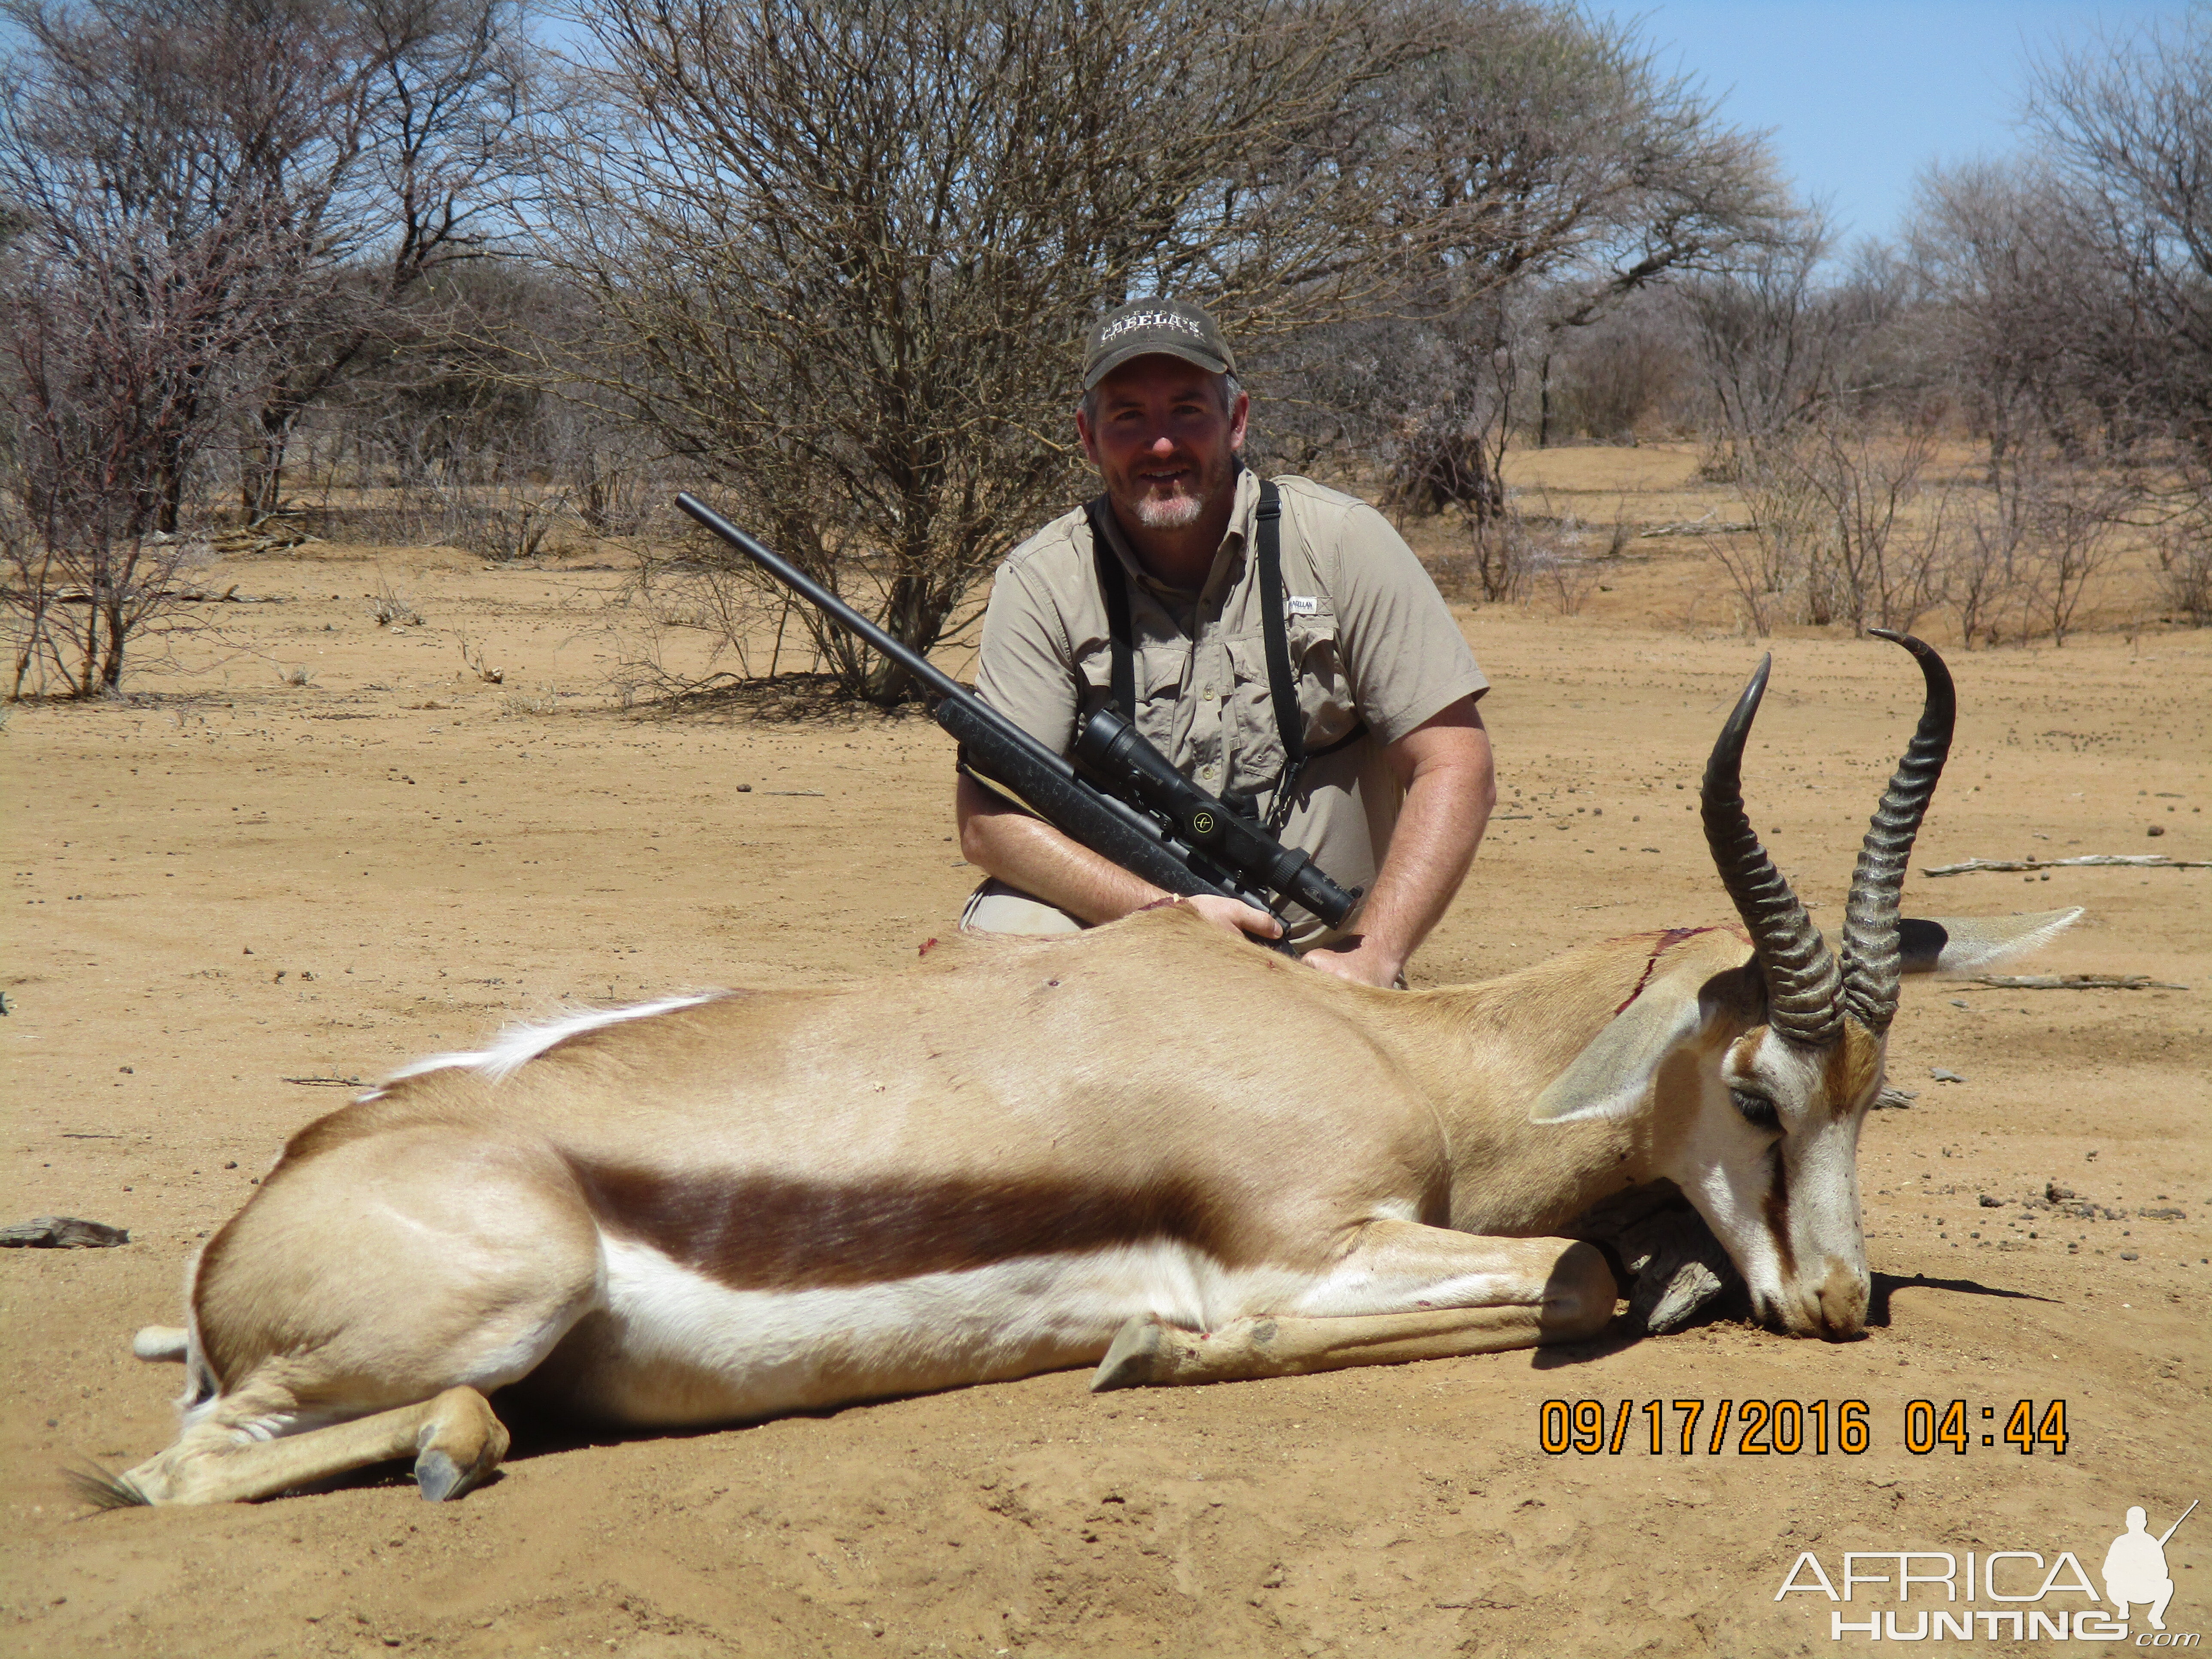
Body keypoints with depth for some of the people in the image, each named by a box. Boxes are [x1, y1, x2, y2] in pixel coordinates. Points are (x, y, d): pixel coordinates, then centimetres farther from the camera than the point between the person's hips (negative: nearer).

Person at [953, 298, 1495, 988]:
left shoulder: (1341, 543, -3)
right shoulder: (1043, 581, -2)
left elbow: (1456, 770, -5)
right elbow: (988, 820, -8)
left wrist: (1370, 961, -17)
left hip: (1316, 957, 0)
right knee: (1001, 929, -29)